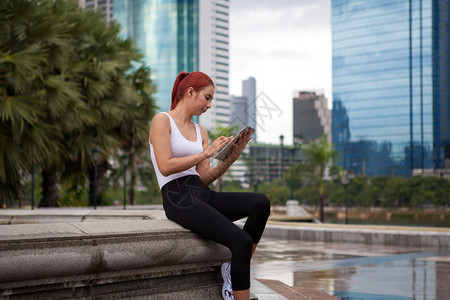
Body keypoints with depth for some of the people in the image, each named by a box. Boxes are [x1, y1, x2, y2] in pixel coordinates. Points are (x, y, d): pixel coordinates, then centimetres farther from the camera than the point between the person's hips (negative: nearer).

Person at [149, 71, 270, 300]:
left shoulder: (200, 131, 20)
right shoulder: (162, 121, 0)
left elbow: (204, 178, 13)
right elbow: (165, 167, -14)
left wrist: (233, 156, 1)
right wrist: (206, 153, -12)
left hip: (202, 195, 7)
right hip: (178, 198, -7)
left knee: (261, 203, -18)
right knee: (242, 241, -24)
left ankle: (233, 271, -10)